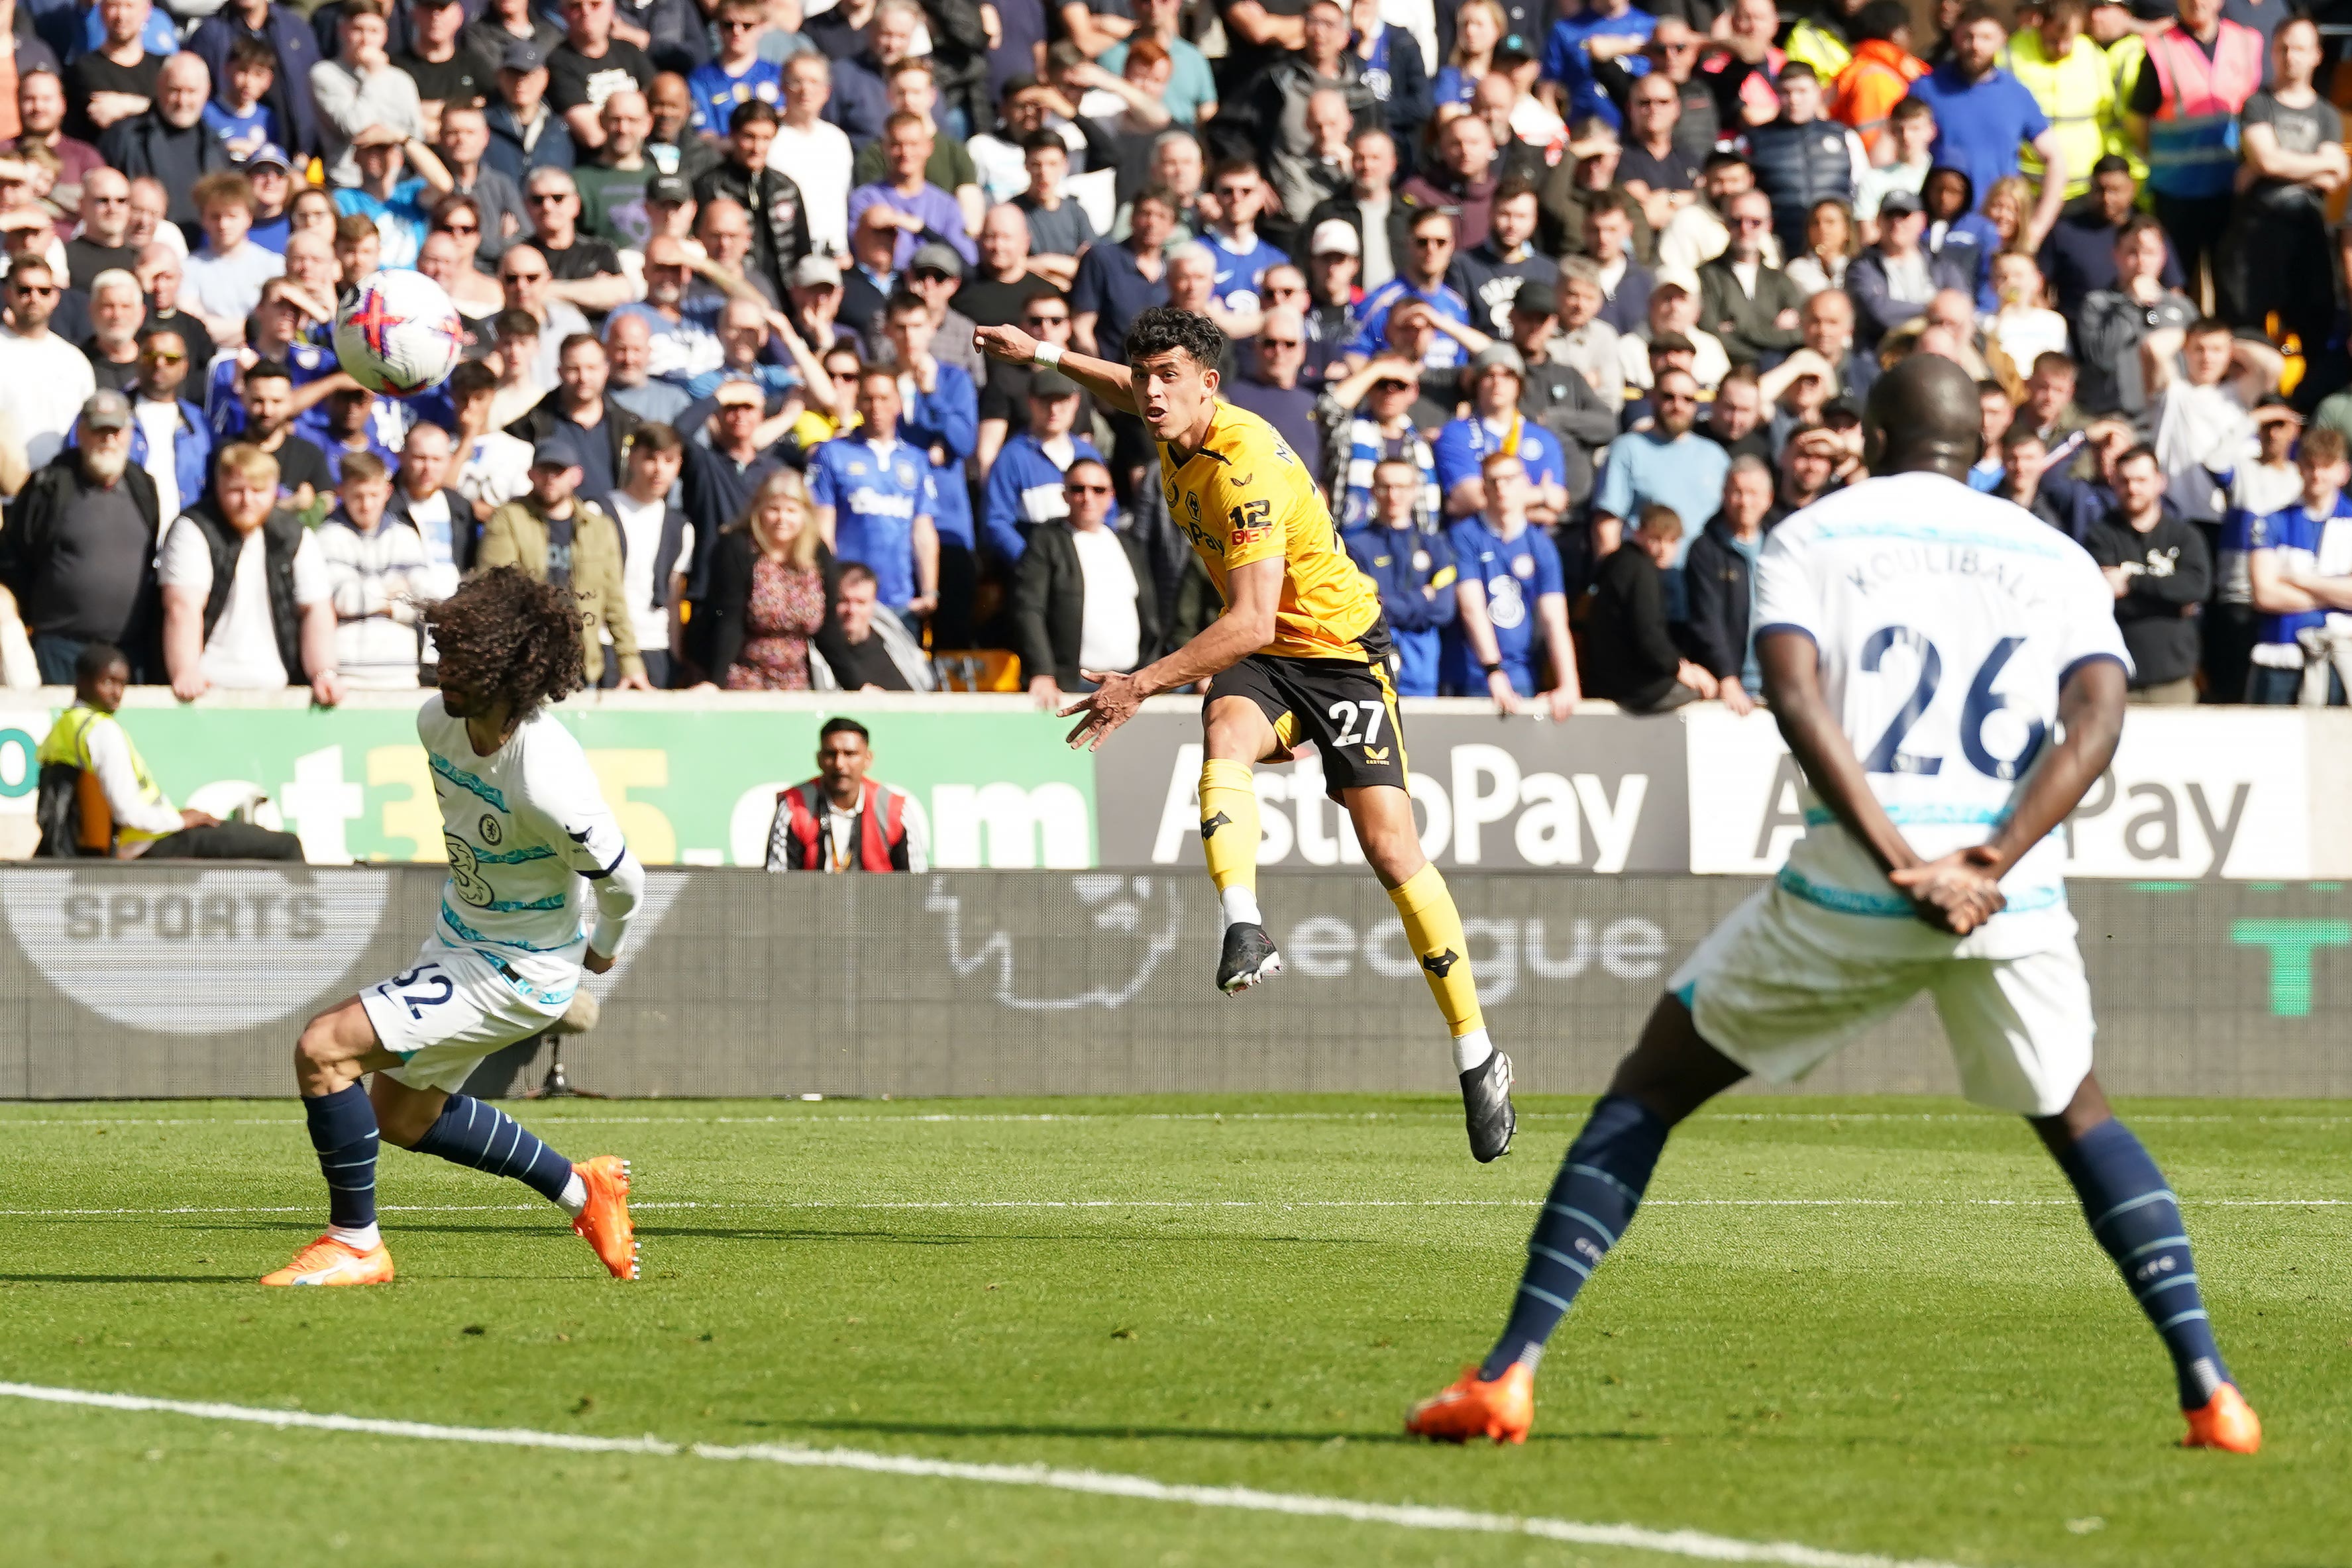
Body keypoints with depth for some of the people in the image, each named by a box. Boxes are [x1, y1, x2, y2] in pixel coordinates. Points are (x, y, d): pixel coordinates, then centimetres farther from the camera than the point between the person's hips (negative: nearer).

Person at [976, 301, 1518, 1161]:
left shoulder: (1243, 467, -28)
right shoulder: (1177, 428, -2)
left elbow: (1252, 622, -34)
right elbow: (1126, 395, 27)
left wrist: (1142, 684, -35)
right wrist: (1042, 354, 24)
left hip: (1339, 648, -7)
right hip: (1263, 659, 7)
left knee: (1391, 848, -11)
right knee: (1223, 735, -29)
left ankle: (1478, 1056, -2)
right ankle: (1244, 929, -47)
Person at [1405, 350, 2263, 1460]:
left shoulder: (1811, 538, 10)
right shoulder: (2059, 561, 16)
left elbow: (1797, 698, -9)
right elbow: (2096, 723, -1)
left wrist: (1901, 863, -15)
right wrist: (1986, 864, -10)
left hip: (1849, 887, -2)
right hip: (2012, 898, 2)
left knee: (1649, 1087, 14)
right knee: (2076, 1119, 26)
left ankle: (1508, 1373, 3)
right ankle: (2208, 1386, 10)